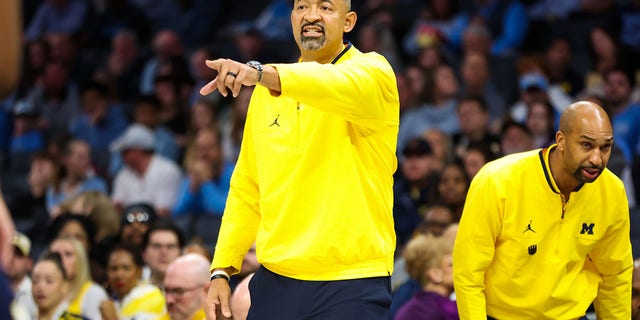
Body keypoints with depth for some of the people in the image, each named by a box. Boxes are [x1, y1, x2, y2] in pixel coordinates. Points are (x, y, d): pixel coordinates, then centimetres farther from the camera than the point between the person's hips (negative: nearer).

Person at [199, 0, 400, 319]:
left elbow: (346, 85, -29)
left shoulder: (372, 70, -4)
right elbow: (246, 189, 16)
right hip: (275, 281, 5)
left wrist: (262, 73, -45)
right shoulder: (265, 93, 12)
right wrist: (221, 270, 6)